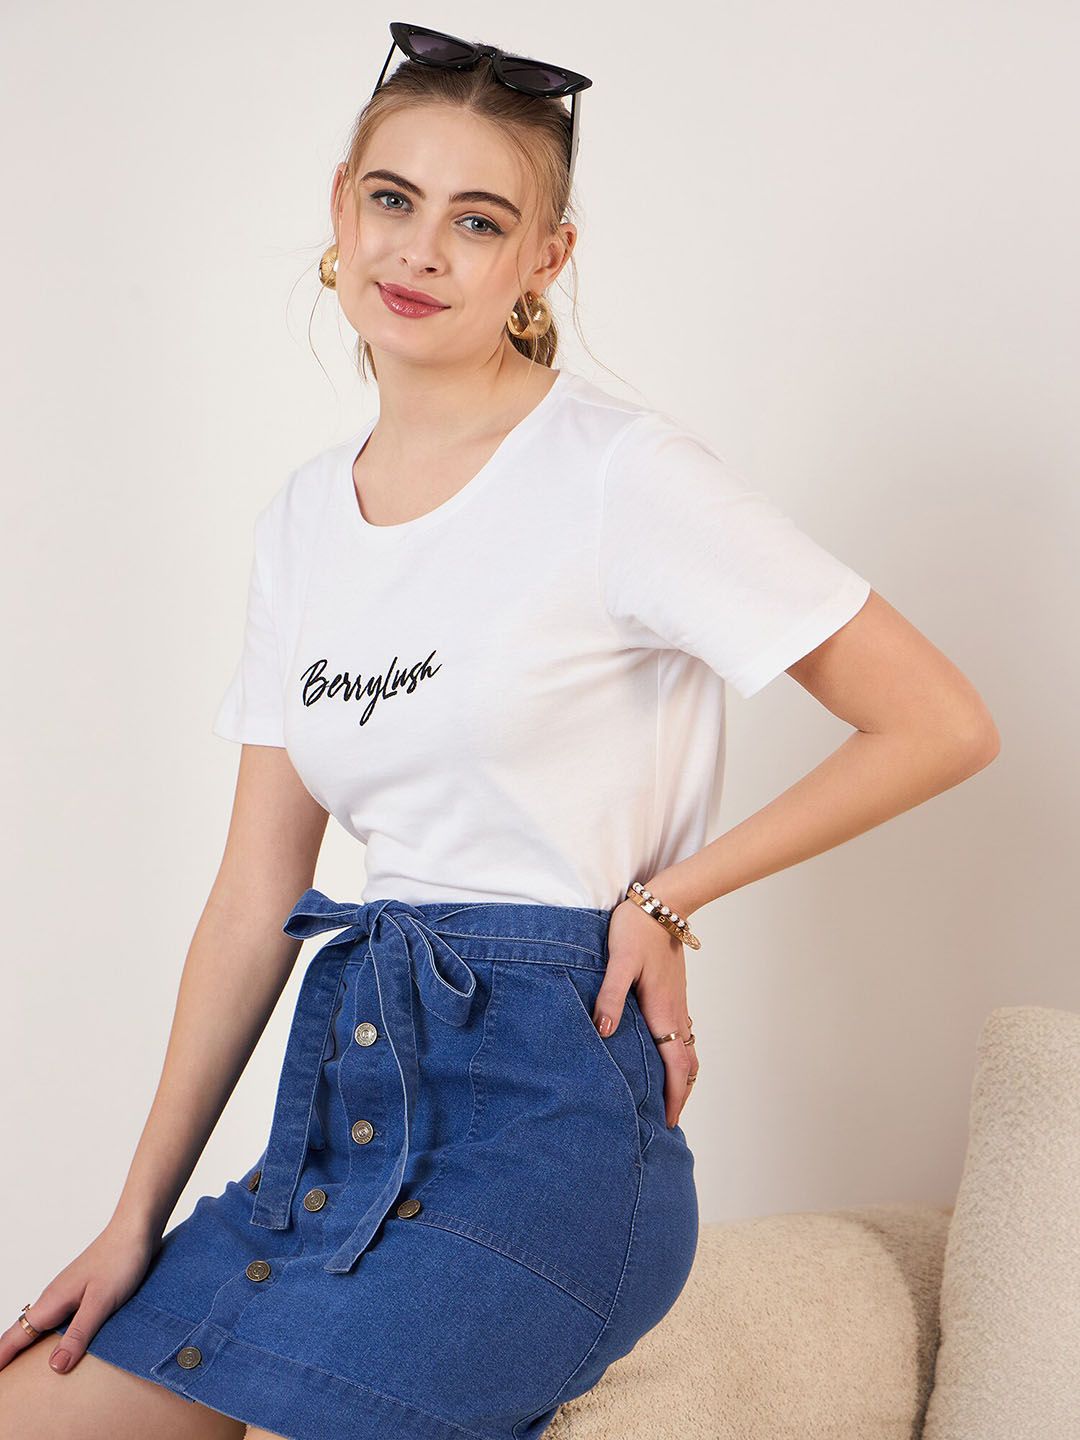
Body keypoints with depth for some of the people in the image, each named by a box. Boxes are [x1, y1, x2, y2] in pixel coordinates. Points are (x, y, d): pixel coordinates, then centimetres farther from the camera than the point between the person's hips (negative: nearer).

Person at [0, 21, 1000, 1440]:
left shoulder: (623, 473, -9)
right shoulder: (303, 514, 10)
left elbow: (943, 725, -8)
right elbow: (257, 892, 9)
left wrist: (670, 896, -6)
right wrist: (139, 1220, 8)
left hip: (546, 1094, -6)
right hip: (356, 1080, 7)